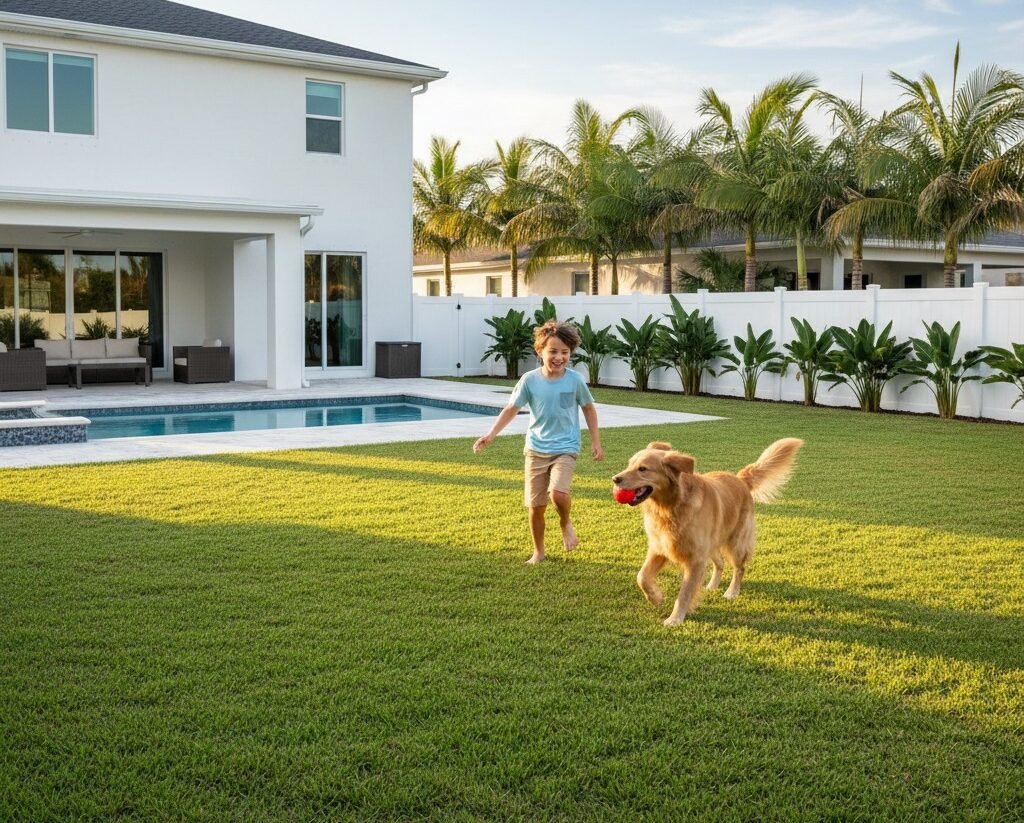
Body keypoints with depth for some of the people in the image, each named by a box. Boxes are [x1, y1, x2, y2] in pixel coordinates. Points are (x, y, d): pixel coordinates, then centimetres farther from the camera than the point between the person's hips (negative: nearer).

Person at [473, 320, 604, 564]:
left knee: (558, 493, -26)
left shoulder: (575, 380, -7)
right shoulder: (529, 380, -7)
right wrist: (491, 434, -14)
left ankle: (566, 523, 8)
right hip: (536, 450, 2)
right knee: (535, 506, 6)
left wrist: (595, 442, 6)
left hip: (565, 449, -2)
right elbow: (511, 409, -2)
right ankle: (538, 552, 28)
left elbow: (589, 409, 7)